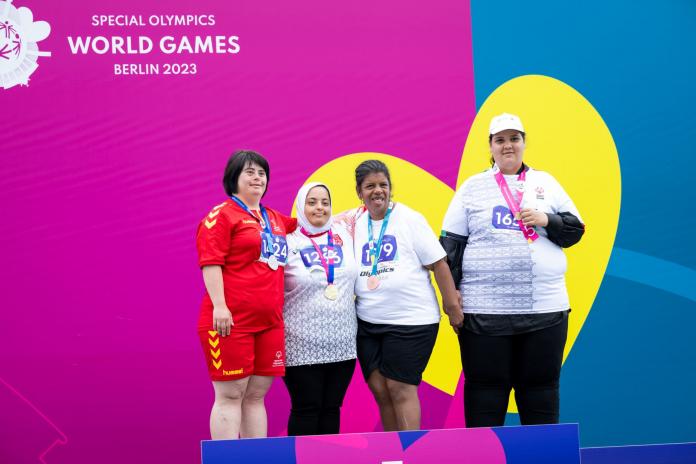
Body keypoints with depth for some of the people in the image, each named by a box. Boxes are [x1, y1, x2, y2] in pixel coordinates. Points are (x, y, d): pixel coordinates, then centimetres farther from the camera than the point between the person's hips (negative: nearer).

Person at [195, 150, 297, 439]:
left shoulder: (274, 219, 19)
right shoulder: (221, 215, -2)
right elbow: (210, 261, -11)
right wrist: (219, 306, -20)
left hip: (269, 322, 7)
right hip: (231, 321, -6)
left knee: (256, 395, 9)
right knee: (230, 395, -4)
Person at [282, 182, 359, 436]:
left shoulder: (343, 235, 7)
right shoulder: (288, 242, -4)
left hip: (342, 342, 4)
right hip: (303, 345, -4)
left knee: (331, 408, 9)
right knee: (306, 409, 0)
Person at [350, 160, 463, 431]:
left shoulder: (409, 219, -4)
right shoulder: (355, 223, 9)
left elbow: (438, 263, -5)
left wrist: (452, 305, -9)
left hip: (410, 319, -5)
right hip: (367, 321, 5)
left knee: (400, 388, -7)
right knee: (379, 388, 4)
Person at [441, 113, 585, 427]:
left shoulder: (546, 183, 13)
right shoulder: (472, 187, 9)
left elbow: (575, 229, 12)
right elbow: (451, 243, 6)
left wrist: (547, 220, -7)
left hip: (546, 308, 1)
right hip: (484, 310, -1)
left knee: (541, 387, 7)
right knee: (485, 387, 2)